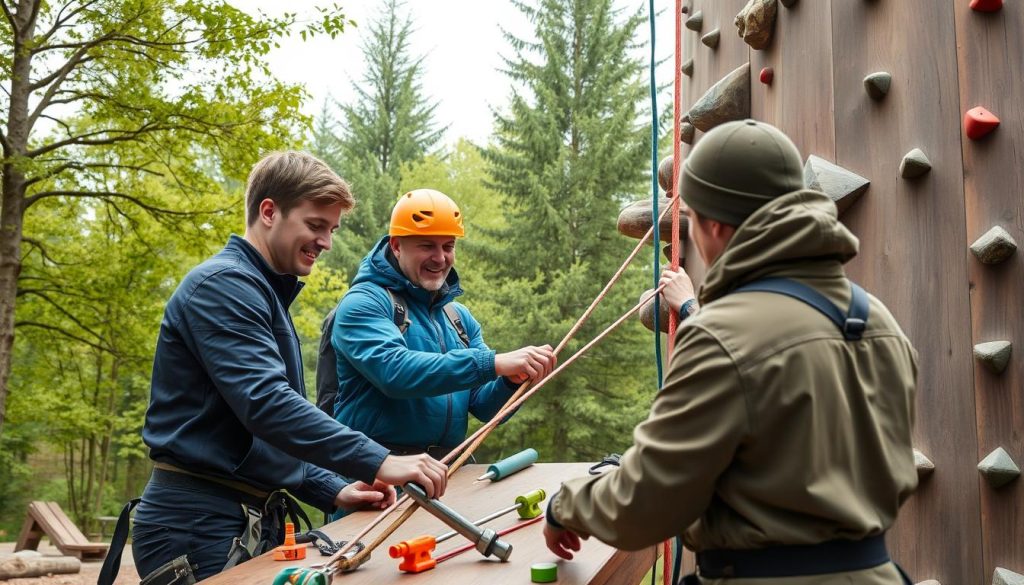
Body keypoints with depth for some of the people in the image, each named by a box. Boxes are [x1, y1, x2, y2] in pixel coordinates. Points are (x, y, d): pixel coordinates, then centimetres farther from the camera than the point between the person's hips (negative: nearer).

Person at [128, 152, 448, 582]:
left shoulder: (266, 293, 17)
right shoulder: (223, 284, -13)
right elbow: (265, 403, -27)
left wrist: (332, 492, 6)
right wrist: (377, 463, -32)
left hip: (252, 522, 9)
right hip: (201, 527, -9)